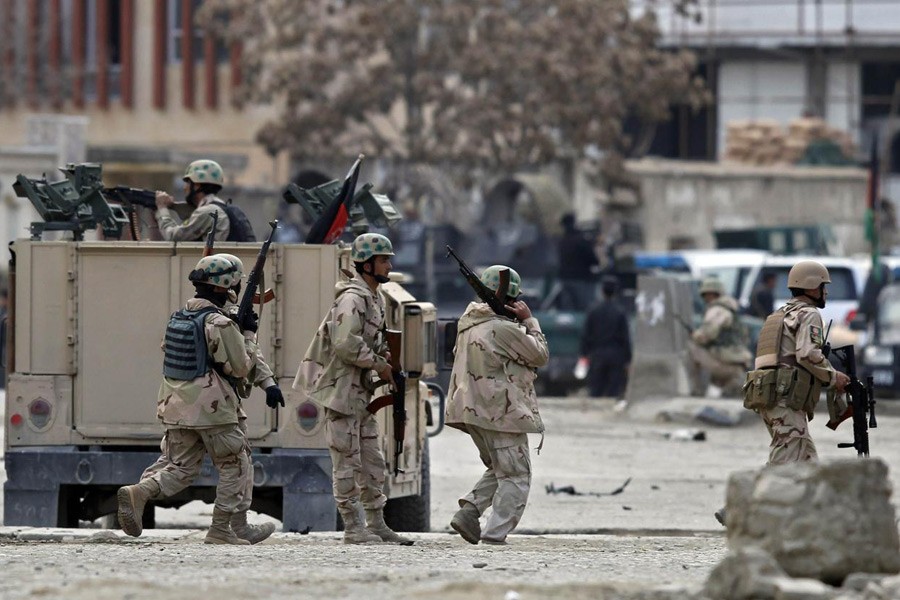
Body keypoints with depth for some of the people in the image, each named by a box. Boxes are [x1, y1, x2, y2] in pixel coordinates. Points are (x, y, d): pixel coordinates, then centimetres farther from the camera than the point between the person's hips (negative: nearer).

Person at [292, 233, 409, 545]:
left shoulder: (374, 299, 15)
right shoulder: (352, 298, -16)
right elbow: (346, 344, -27)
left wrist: (384, 355, 4)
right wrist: (379, 364, -17)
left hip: (360, 389, 10)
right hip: (339, 387, -10)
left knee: (372, 460, 12)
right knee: (347, 460, -4)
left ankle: (376, 524, 18)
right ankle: (353, 526, 0)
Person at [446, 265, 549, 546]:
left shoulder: (469, 324, 11)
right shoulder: (504, 329, -16)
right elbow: (540, 355, -8)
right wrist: (529, 320, 1)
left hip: (472, 410, 9)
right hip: (501, 413, -9)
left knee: (499, 470, 23)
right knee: (515, 477, -1)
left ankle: (469, 510, 6)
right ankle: (495, 533, -7)